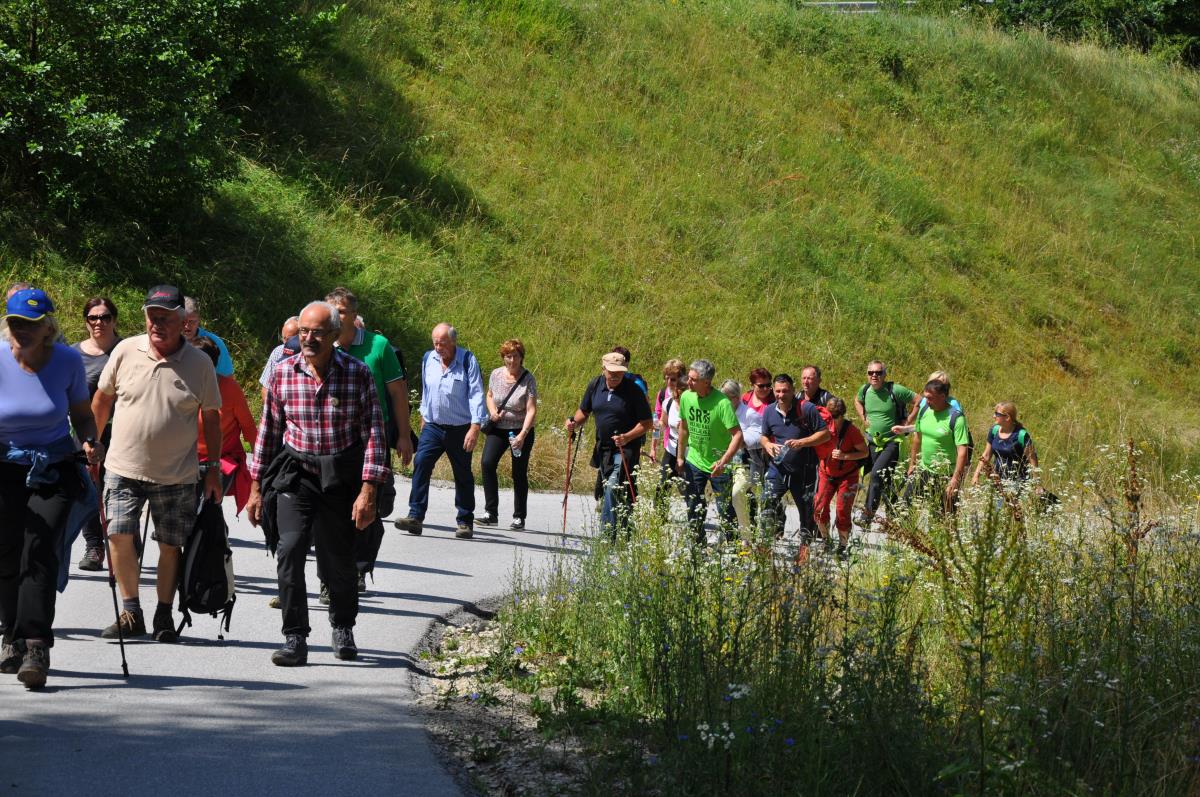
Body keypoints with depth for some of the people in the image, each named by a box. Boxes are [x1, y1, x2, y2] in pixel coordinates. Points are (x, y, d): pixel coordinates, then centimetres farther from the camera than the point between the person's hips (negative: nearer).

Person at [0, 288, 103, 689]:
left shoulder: (68, 361, -6)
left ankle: (35, 647, -20)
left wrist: (91, 442, -12)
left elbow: (82, 413, 8)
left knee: (39, 551, -16)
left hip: (55, 471, -1)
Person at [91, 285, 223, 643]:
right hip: (124, 467, 1)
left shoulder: (199, 363, -4)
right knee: (119, 534, -10)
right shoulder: (126, 351, -2)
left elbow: (211, 417, 4)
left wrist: (213, 470, 3)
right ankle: (131, 613, 4)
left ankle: (164, 616, 20)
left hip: (177, 475, 0)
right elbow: (102, 398, 11)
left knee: (171, 545, 5)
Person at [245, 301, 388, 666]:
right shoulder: (283, 372, 0)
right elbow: (268, 430, 9)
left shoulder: (358, 373, -6)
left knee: (337, 560, 5)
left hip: (341, 477, -1)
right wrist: (256, 485, 8)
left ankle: (343, 627, 34)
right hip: (296, 472, 1)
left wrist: (368, 490, -12)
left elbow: (373, 432, -6)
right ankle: (295, 640, -9)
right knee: (290, 548, -17)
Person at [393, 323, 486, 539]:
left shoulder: (467, 361, -9)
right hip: (432, 426, 3)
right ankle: (415, 517, -18)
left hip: (460, 429, -3)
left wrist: (475, 427, -19)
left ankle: (465, 521, 17)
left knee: (463, 475, 6)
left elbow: (476, 394, -12)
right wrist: (424, 416, 23)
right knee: (420, 464, -15)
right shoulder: (428, 359, 6)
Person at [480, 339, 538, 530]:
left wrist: (522, 435, -29)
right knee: (487, 463, -16)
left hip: (521, 430, -3)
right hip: (498, 428, 3)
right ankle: (490, 513, -12)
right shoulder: (496, 374, 1)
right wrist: (492, 410, -3)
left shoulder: (528, 380, -13)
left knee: (519, 474, 1)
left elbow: (531, 410, -18)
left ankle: (519, 517, 16)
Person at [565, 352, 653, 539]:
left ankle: (608, 535, -18)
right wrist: (575, 422, -6)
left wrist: (627, 437, -23)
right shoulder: (595, 386, 3)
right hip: (603, 448, 6)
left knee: (613, 489, -18)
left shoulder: (633, 390, -12)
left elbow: (647, 423, -9)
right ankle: (623, 530, 23)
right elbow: (584, 411, 16)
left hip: (626, 449, -6)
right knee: (607, 491, 12)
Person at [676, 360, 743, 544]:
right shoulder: (686, 397, -6)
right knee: (694, 509, 12)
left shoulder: (722, 403, -24)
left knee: (725, 509, 3)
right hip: (694, 461, 5)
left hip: (718, 466, -5)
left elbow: (737, 435, -27)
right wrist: (680, 456, 15)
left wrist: (723, 461, -37)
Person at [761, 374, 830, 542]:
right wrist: (767, 445, -6)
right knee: (768, 500, -17)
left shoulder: (806, 408, -10)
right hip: (778, 467, 2)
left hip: (804, 470, -2)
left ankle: (805, 545, 22)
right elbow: (764, 436, 18)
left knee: (806, 509, 7)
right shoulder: (769, 411, 4)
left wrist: (801, 443, -20)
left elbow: (825, 434, -9)